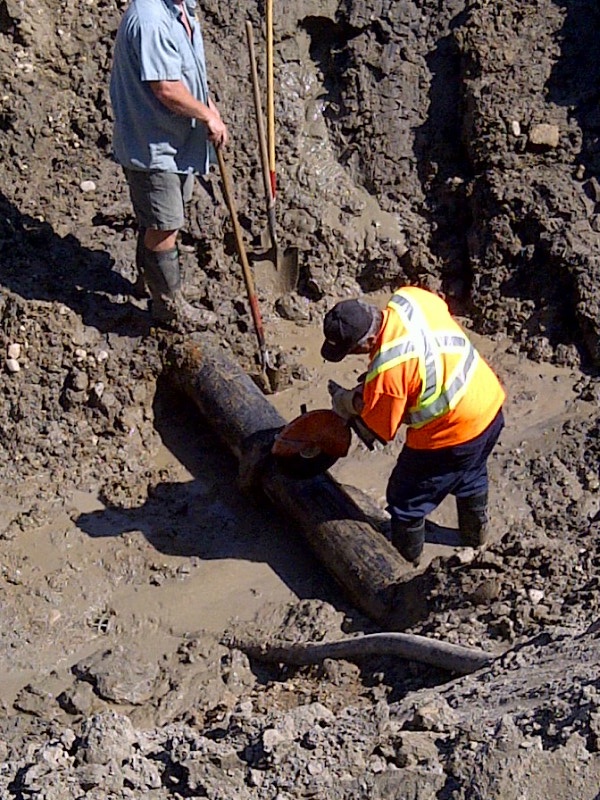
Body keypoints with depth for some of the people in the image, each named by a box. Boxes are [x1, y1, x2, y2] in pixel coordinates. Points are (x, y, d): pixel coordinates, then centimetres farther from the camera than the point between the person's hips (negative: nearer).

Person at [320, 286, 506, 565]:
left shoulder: (386, 372, -33)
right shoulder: (410, 297, -14)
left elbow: (383, 429, -15)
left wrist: (351, 403, 2)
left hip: (452, 438, -8)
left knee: (406, 501, 17)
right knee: (471, 476, 36)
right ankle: (476, 532, 60)